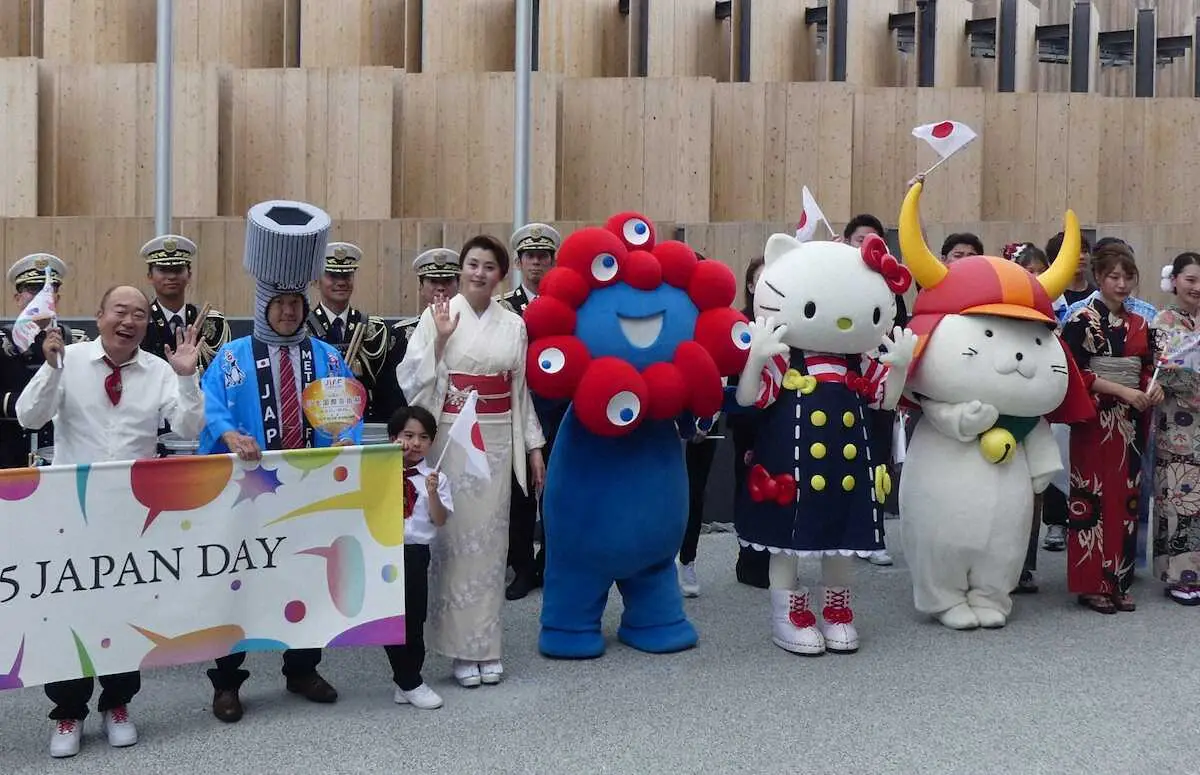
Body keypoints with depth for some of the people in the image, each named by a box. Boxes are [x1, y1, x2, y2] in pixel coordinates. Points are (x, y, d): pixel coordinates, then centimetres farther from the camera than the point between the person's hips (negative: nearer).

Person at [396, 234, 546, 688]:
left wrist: (534, 446, 12)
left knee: (490, 539, 5)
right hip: (451, 436, -3)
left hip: (497, 441, 3)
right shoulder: (439, 315, -2)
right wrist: (439, 340, -15)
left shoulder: (513, 325, 8)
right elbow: (411, 379, -6)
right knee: (456, 536, -2)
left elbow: (520, 390, 13)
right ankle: (460, 648, 6)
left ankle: (486, 644, 14)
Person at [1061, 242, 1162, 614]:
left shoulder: (1139, 324, 12)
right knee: (1094, 498, -4)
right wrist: (1122, 391, -16)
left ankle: (1120, 581, 14)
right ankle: (1092, 583, 3)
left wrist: (1152, 387, -5)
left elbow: (1146, 368, 18)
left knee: (1126, 497, 7)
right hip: (1095, 421, -6)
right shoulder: (1082, 319, -7)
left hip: (1130, 423, 6)